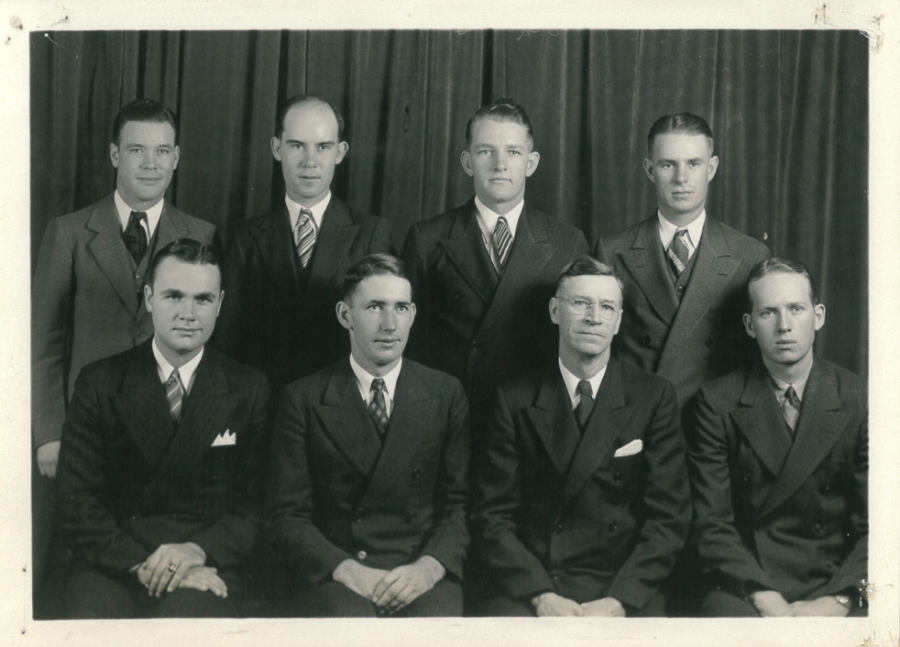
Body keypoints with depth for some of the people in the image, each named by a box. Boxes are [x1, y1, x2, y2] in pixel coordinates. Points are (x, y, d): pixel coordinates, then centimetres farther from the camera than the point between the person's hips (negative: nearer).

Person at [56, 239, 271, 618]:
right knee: (94, 615, -31)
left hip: (205, 561, 0)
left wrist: (198, 550, -14)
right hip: (109, 564, 1)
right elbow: (77, 506, 0)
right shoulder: (99, 383, 6)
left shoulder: (250, 391, 8)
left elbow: (255, 507, 5)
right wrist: (143, 564, -15)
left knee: (190, 614, -33)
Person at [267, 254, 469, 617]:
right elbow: (287, 518, 1)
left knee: (435, 615, -30)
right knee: (346, 614, -32)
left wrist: (430, 565, -12)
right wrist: (347, 569, -15)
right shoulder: (303, 400, 6)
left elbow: (462, 505, 7)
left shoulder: (446, 395, 11)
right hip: (329, 576, -1)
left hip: (418, 575, 1)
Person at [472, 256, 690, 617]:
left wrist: (617, 600, -12)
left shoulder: (655, 398, 7)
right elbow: (492, 516, 4)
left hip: (624, 587, 0)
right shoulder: (516, 400, 8)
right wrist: (540, 595, -12)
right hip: (529, 588, 0)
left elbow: (669, 517, 2)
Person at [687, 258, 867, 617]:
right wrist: (764, 598, -15)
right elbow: (711, 523, -2)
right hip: (743, 585, 0)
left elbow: (875, 527, 0)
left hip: (836, 584, 0)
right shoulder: (718, 402, 2)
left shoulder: (859, 401, 3)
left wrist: (837, 600, -15)